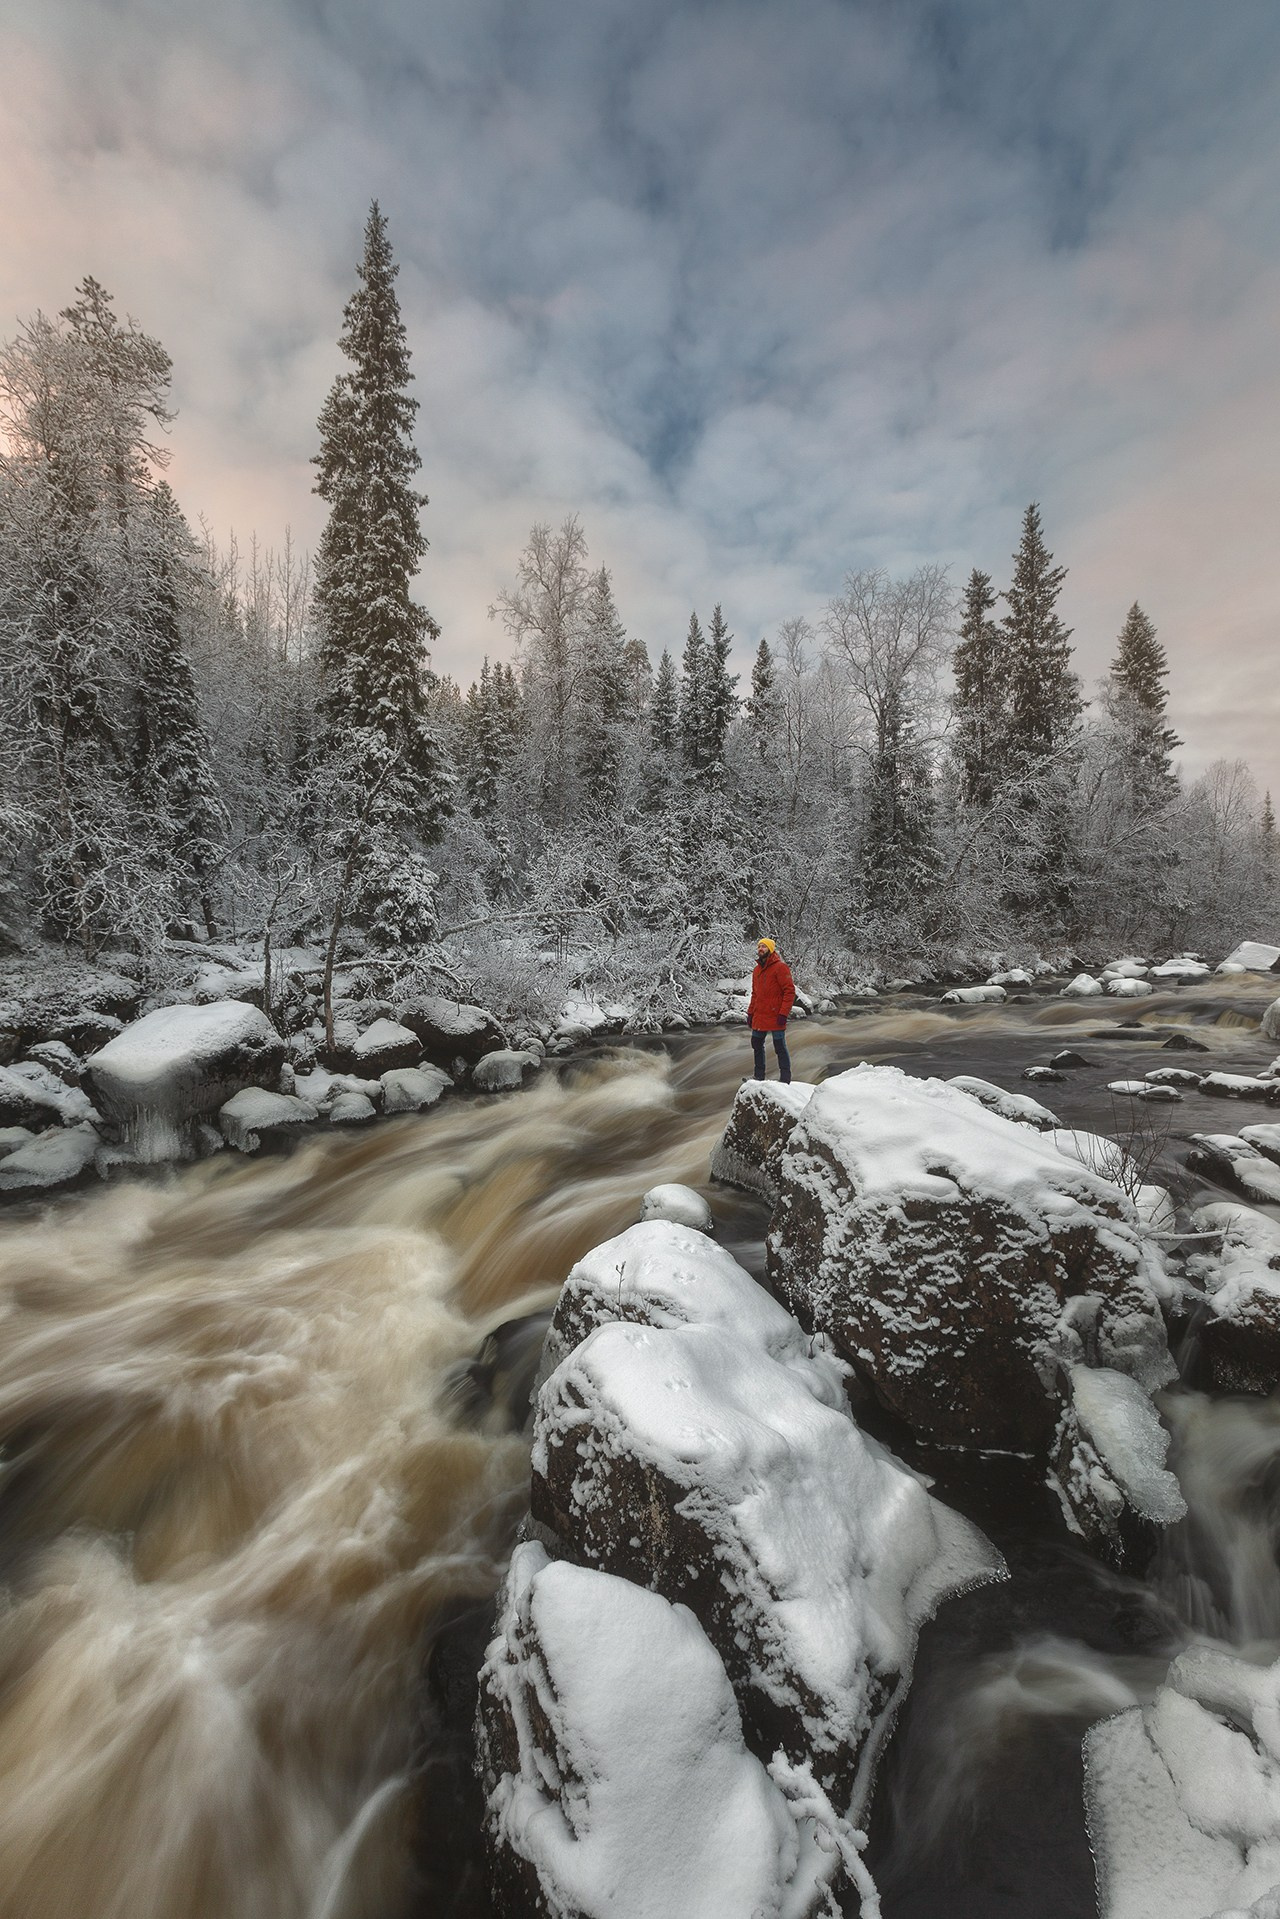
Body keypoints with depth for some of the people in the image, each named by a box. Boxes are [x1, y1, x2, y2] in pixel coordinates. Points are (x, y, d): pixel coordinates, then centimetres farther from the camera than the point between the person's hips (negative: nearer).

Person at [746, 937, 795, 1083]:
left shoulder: (780, 967, -10)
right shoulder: (757, 969, 13)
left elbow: (789, 991, -14)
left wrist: (783, 1013, -19)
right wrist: (750, 1012, 14)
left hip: (775, 1017, -8)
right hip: (759, 1017, 8)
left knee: (780, 1047, -1)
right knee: (757, 1045, 14)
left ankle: (785, 1080, 8)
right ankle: (759, 1076, 27)